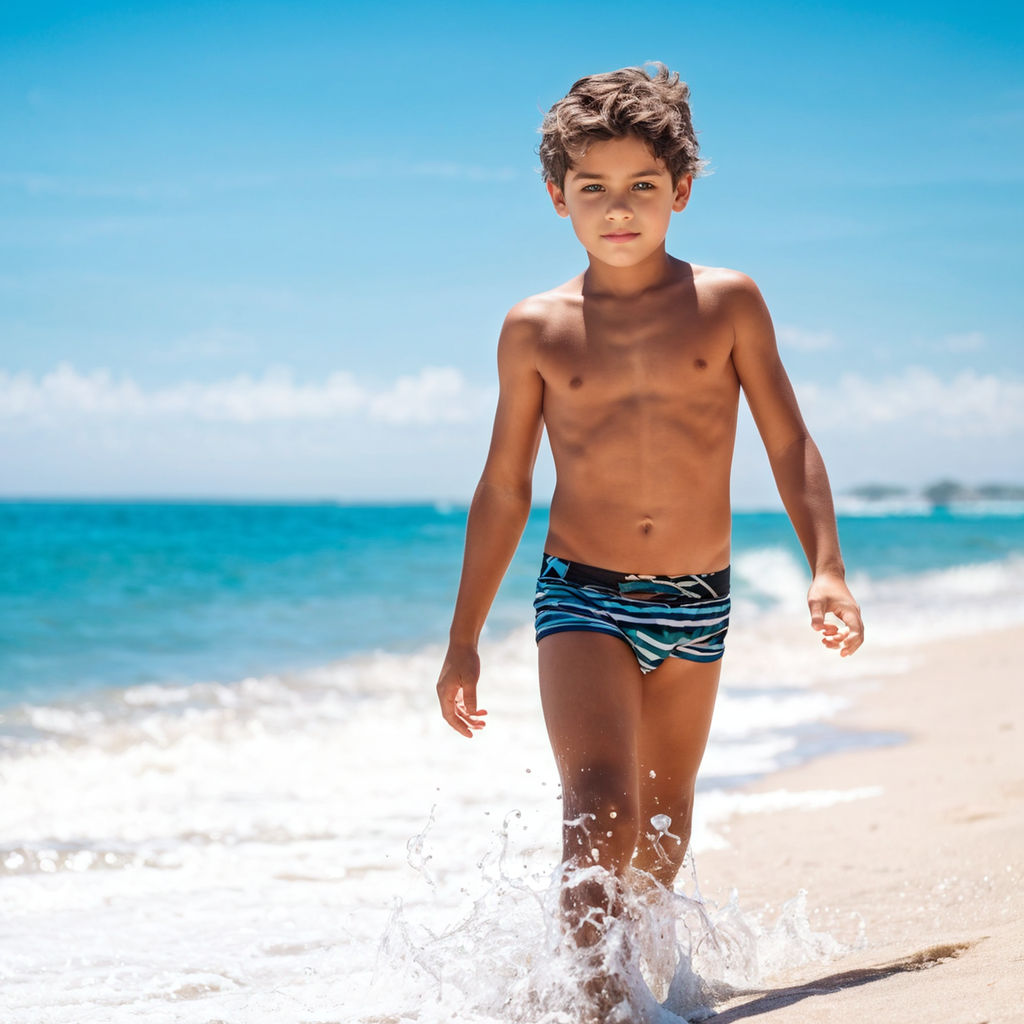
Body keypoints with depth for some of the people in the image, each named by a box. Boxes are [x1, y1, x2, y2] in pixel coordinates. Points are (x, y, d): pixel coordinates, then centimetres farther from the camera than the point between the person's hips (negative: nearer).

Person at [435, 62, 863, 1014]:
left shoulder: (728, 303, 0)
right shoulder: (536, 329, 0)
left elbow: (790, 447, 3)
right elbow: (503, 490, 7)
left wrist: (826, 567, -12)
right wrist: (464, 639, 8)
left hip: (695, 605, 2)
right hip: (581, 596, -2)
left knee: (663, 816, 17)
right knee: (601, 804, -21)